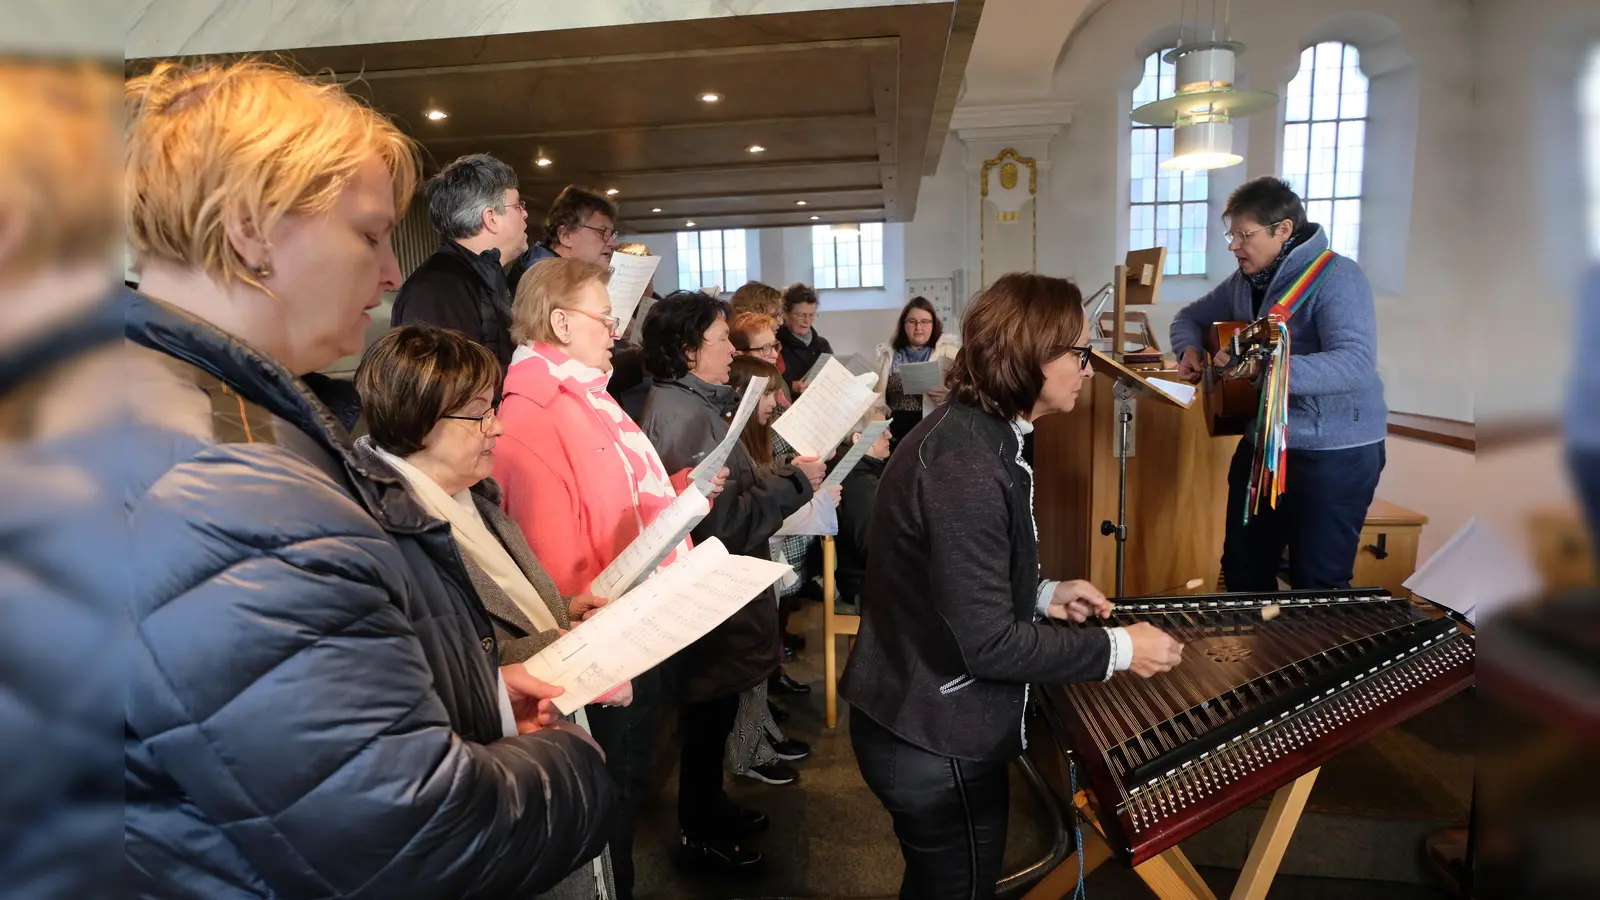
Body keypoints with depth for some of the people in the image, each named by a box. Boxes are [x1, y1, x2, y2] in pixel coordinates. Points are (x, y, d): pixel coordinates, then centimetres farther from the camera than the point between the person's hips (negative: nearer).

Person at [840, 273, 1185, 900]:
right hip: (935, 745, -9)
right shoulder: (967, 466, -28)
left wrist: (1042, 594, 7)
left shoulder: (967, 431, 4)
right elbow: (987, 643, -27)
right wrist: (1117, 649, -17)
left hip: (922, 718, 9)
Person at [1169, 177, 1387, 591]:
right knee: (1242, 571, 16)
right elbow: (1189, 317, 20)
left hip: (1335, 452, -7)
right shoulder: (1246, 280, 6)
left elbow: (1357, 363, -30)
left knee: (1318, 585, 0)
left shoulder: (1336, 277, -17)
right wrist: (1189, 350, -2)